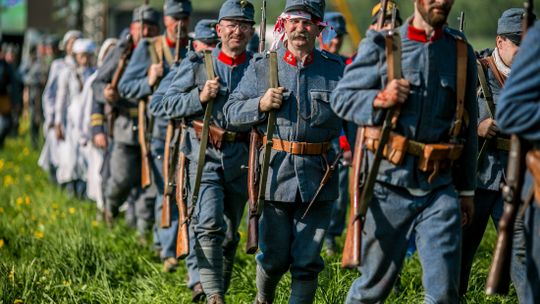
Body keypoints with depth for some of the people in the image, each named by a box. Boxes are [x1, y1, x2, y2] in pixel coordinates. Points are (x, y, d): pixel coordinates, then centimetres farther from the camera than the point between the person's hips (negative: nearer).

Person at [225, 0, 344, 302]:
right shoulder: (261, 67, 4)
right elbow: (232, 111, 5)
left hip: (318, 177, 0)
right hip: (275, 173, 0)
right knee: (275, 257, 10)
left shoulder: (336, 69, 4)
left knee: (307, 261, 1)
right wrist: (260, 104, -13)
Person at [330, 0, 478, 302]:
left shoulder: (461, 51, 8)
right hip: (389, 183, -2)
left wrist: (467, 189, 17)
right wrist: (380, 99, -19)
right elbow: (341, 98, 2)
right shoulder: (381, 45, 0)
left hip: (439, 187, 2)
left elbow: (468, 126, 14)